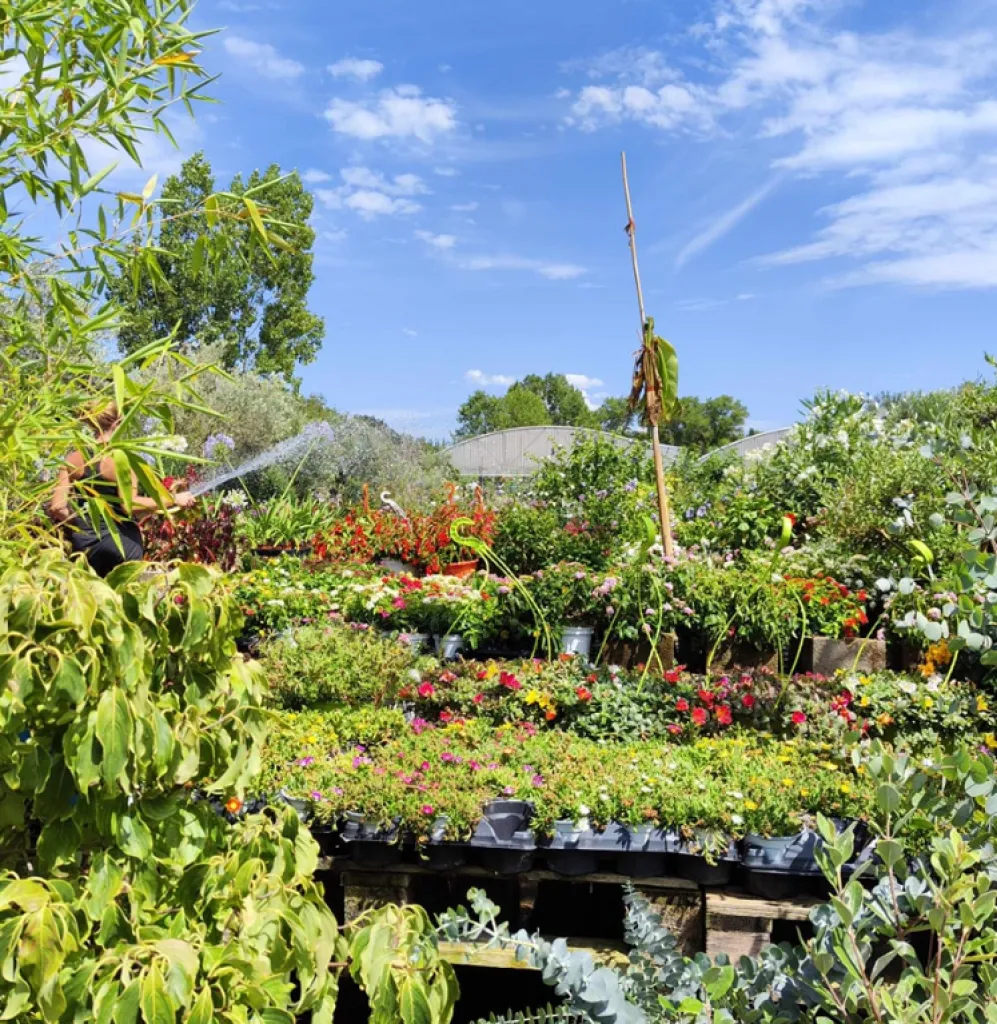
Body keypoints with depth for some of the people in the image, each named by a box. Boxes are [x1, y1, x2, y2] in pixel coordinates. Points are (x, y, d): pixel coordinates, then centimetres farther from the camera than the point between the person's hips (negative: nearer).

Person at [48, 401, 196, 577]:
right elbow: (130, 505, -21)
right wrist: (174, 499, -16)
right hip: (120, 540, -4)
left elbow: (56, 506, -1)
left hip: (83, 541, 5)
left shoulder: (74, 459, 3)